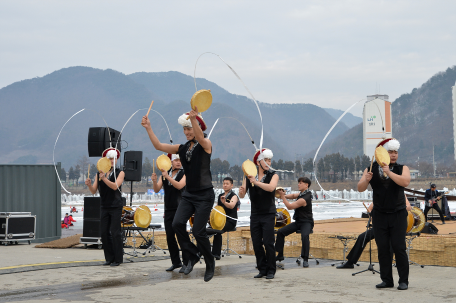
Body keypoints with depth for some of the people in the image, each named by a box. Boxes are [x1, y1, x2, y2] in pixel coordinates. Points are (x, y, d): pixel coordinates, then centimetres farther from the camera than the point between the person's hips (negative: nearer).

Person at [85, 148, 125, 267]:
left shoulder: (120, 173, 0)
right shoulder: (99, 174, 10)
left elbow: (115, 186, -17)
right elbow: (94, 191, 5)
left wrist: (104, 179, -29)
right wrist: (89, 185, -15)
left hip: (116, 207, -4)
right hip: (104, 207, 4)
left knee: (115, 232, -7)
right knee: (104, 233, 2)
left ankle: (118, 259, 1)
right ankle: (109, 258, 11)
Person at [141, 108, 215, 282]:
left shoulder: (206, 145, -7)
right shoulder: (182, 148, 10)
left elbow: (200, 137, -30)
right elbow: (159, 146, 5)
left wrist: (194, 118, -48)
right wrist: (148, 128, -7)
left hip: (204, 195, -6)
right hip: (189, 194, 6)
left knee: (198, 231, -7)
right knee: (177, 223, -15)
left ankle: (210, 263, 15)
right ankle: (192, 256, 5)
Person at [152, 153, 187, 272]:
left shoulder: (184, 174, -1)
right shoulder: (164, 174, 11)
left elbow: (179, 186, -18)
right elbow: (157, 190, 4)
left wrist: (167, 177, -24)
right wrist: (154, 181, -15)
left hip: (180, 210, -5)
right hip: (168, 210, 5)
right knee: (170, 237, 5)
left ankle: (186, 263, -3)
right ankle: (176, 262, 14)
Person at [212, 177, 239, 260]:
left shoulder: (234, 196, -3)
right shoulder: (220, 196, 19)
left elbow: (232, 206, -25)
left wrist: (225, 202, -46)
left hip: (230, 221, -6)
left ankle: (216, 254, -29)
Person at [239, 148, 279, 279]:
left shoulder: (273, 175, 0)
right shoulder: (249, 176, 7)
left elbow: (271, 187, -22)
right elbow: (242, 195, 5)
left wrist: (256, 182, -31)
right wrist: (241, 191, -18)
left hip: (268, 214, -3)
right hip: (255, 214, 3)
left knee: (268, 243, -8)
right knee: (256, 244, 3)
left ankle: (271, 270, 2)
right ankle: (262, 269, 14)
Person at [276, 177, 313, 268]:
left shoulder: (304, 199, -23)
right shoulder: (303, 193, 5)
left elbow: (289, 207, -19)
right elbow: (294, 195, 19)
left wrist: (282, 196, -14)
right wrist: (284, 196, -1)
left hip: (306, 222, -10)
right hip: (298, 222, 10)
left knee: (304, 236, -39)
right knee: (280, 232, 1)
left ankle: (305, 259, -34)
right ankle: (280, 255, 10)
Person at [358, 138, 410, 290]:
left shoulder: (402, 169, 1)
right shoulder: (371, 170, 4)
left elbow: (405, 182, -19)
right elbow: (360, 188, -4)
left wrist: (389, 172, -28)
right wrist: (366, 179, -24)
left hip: (398, 215, -2)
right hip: (379, 215, 2)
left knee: (399, 248, -6)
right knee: (382, 248, 1)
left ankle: (404, 281, 1)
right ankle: (387, 280, 9)